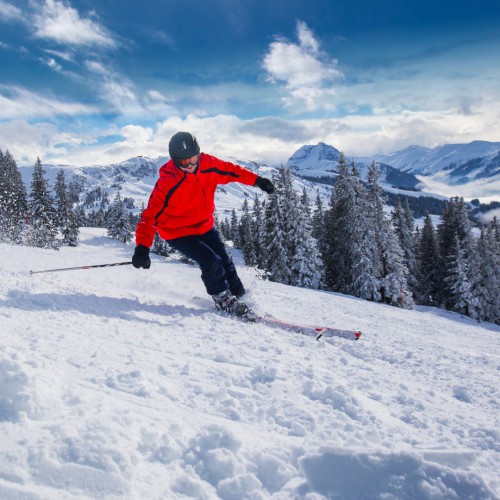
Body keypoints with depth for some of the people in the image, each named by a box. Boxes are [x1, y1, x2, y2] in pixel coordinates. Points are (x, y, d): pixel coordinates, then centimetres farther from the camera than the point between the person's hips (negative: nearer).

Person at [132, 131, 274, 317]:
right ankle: (223, 299, 5)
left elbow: (230, 170, 4)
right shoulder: (167, 183, -28)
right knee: (211, 261, -20)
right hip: (178, 234, -5)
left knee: (225, 262, 7)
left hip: (205, 227, 6)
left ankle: (238, 295, 29)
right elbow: (151, 216, -29)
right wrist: (142, 247, -39)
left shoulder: (208, 164, -13)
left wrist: (257, 180, 0)